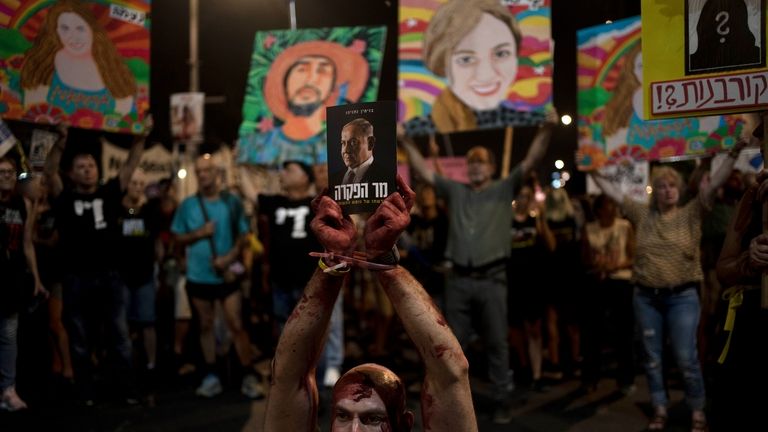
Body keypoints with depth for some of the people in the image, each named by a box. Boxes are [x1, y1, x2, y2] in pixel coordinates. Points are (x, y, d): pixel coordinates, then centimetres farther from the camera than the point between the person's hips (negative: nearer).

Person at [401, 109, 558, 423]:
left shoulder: (504, 190, 6)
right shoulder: (455, 191, 13)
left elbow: (531, 161, -5)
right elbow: (423, 171, 12)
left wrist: (546, 131, -18)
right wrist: (407, 143, 5)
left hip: (491, 280, -2)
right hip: (459, 280, 2)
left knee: (497, 344, 5)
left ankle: (502, 402, 15)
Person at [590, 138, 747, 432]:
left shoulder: (691, 213, 1)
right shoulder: (643, 215, 6)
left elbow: (714, 183, -9)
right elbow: (612, 192, 9)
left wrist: (733, 154, -18)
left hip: (682, 297, -3)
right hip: (646, 297, 3)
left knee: (686, 358, -2)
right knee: (652, 357, 10)